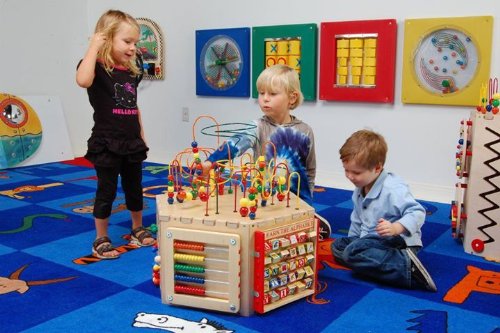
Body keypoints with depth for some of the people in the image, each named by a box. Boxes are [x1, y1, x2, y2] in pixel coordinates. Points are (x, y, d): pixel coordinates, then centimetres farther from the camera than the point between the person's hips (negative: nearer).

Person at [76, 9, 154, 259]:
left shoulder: (132, 72, 7)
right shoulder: (97, 69, -12)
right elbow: (83, 80, -38)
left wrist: (141, 136, 17)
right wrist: (94, 46, -28)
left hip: (132, 143, 6)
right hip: (106, 144, -6)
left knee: (135, 189, 17)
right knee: (106, 191, 4)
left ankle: (137, 230, 36)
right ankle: (101, 239, 19)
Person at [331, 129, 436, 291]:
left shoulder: (393, 188, -21)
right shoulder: (360, 190, 9)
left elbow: (417, 212, -27)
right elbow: (357, 220, 22)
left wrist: (396, 228, -42)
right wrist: (352, 240, 20)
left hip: (398, 242, -11)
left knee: (353, 253, -29)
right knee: (337, 246, 5)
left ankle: (408, 267, -33)